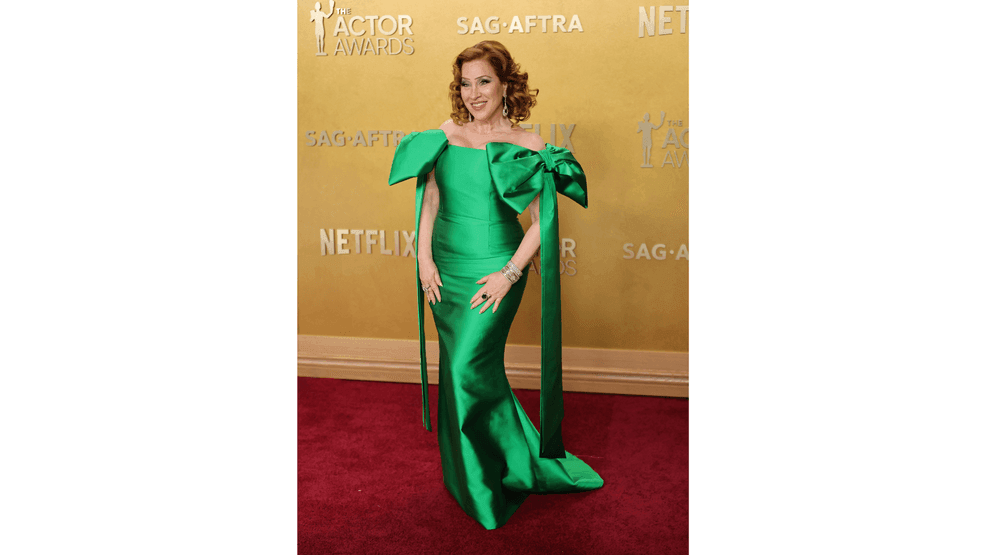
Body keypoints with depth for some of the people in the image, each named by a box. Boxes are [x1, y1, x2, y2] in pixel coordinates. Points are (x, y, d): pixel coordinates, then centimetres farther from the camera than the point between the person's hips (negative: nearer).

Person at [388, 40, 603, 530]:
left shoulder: (528, 146, -5)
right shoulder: (446, 136, 5)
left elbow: (541, 220, -7)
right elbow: (429, 199, 7)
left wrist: (511, 273, -14)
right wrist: (424, 257, -3)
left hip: (495, 270, -4)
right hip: (445, 268, 4)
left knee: (470, 368, -7)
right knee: (458, 369, 11)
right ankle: (464, 472, 31)